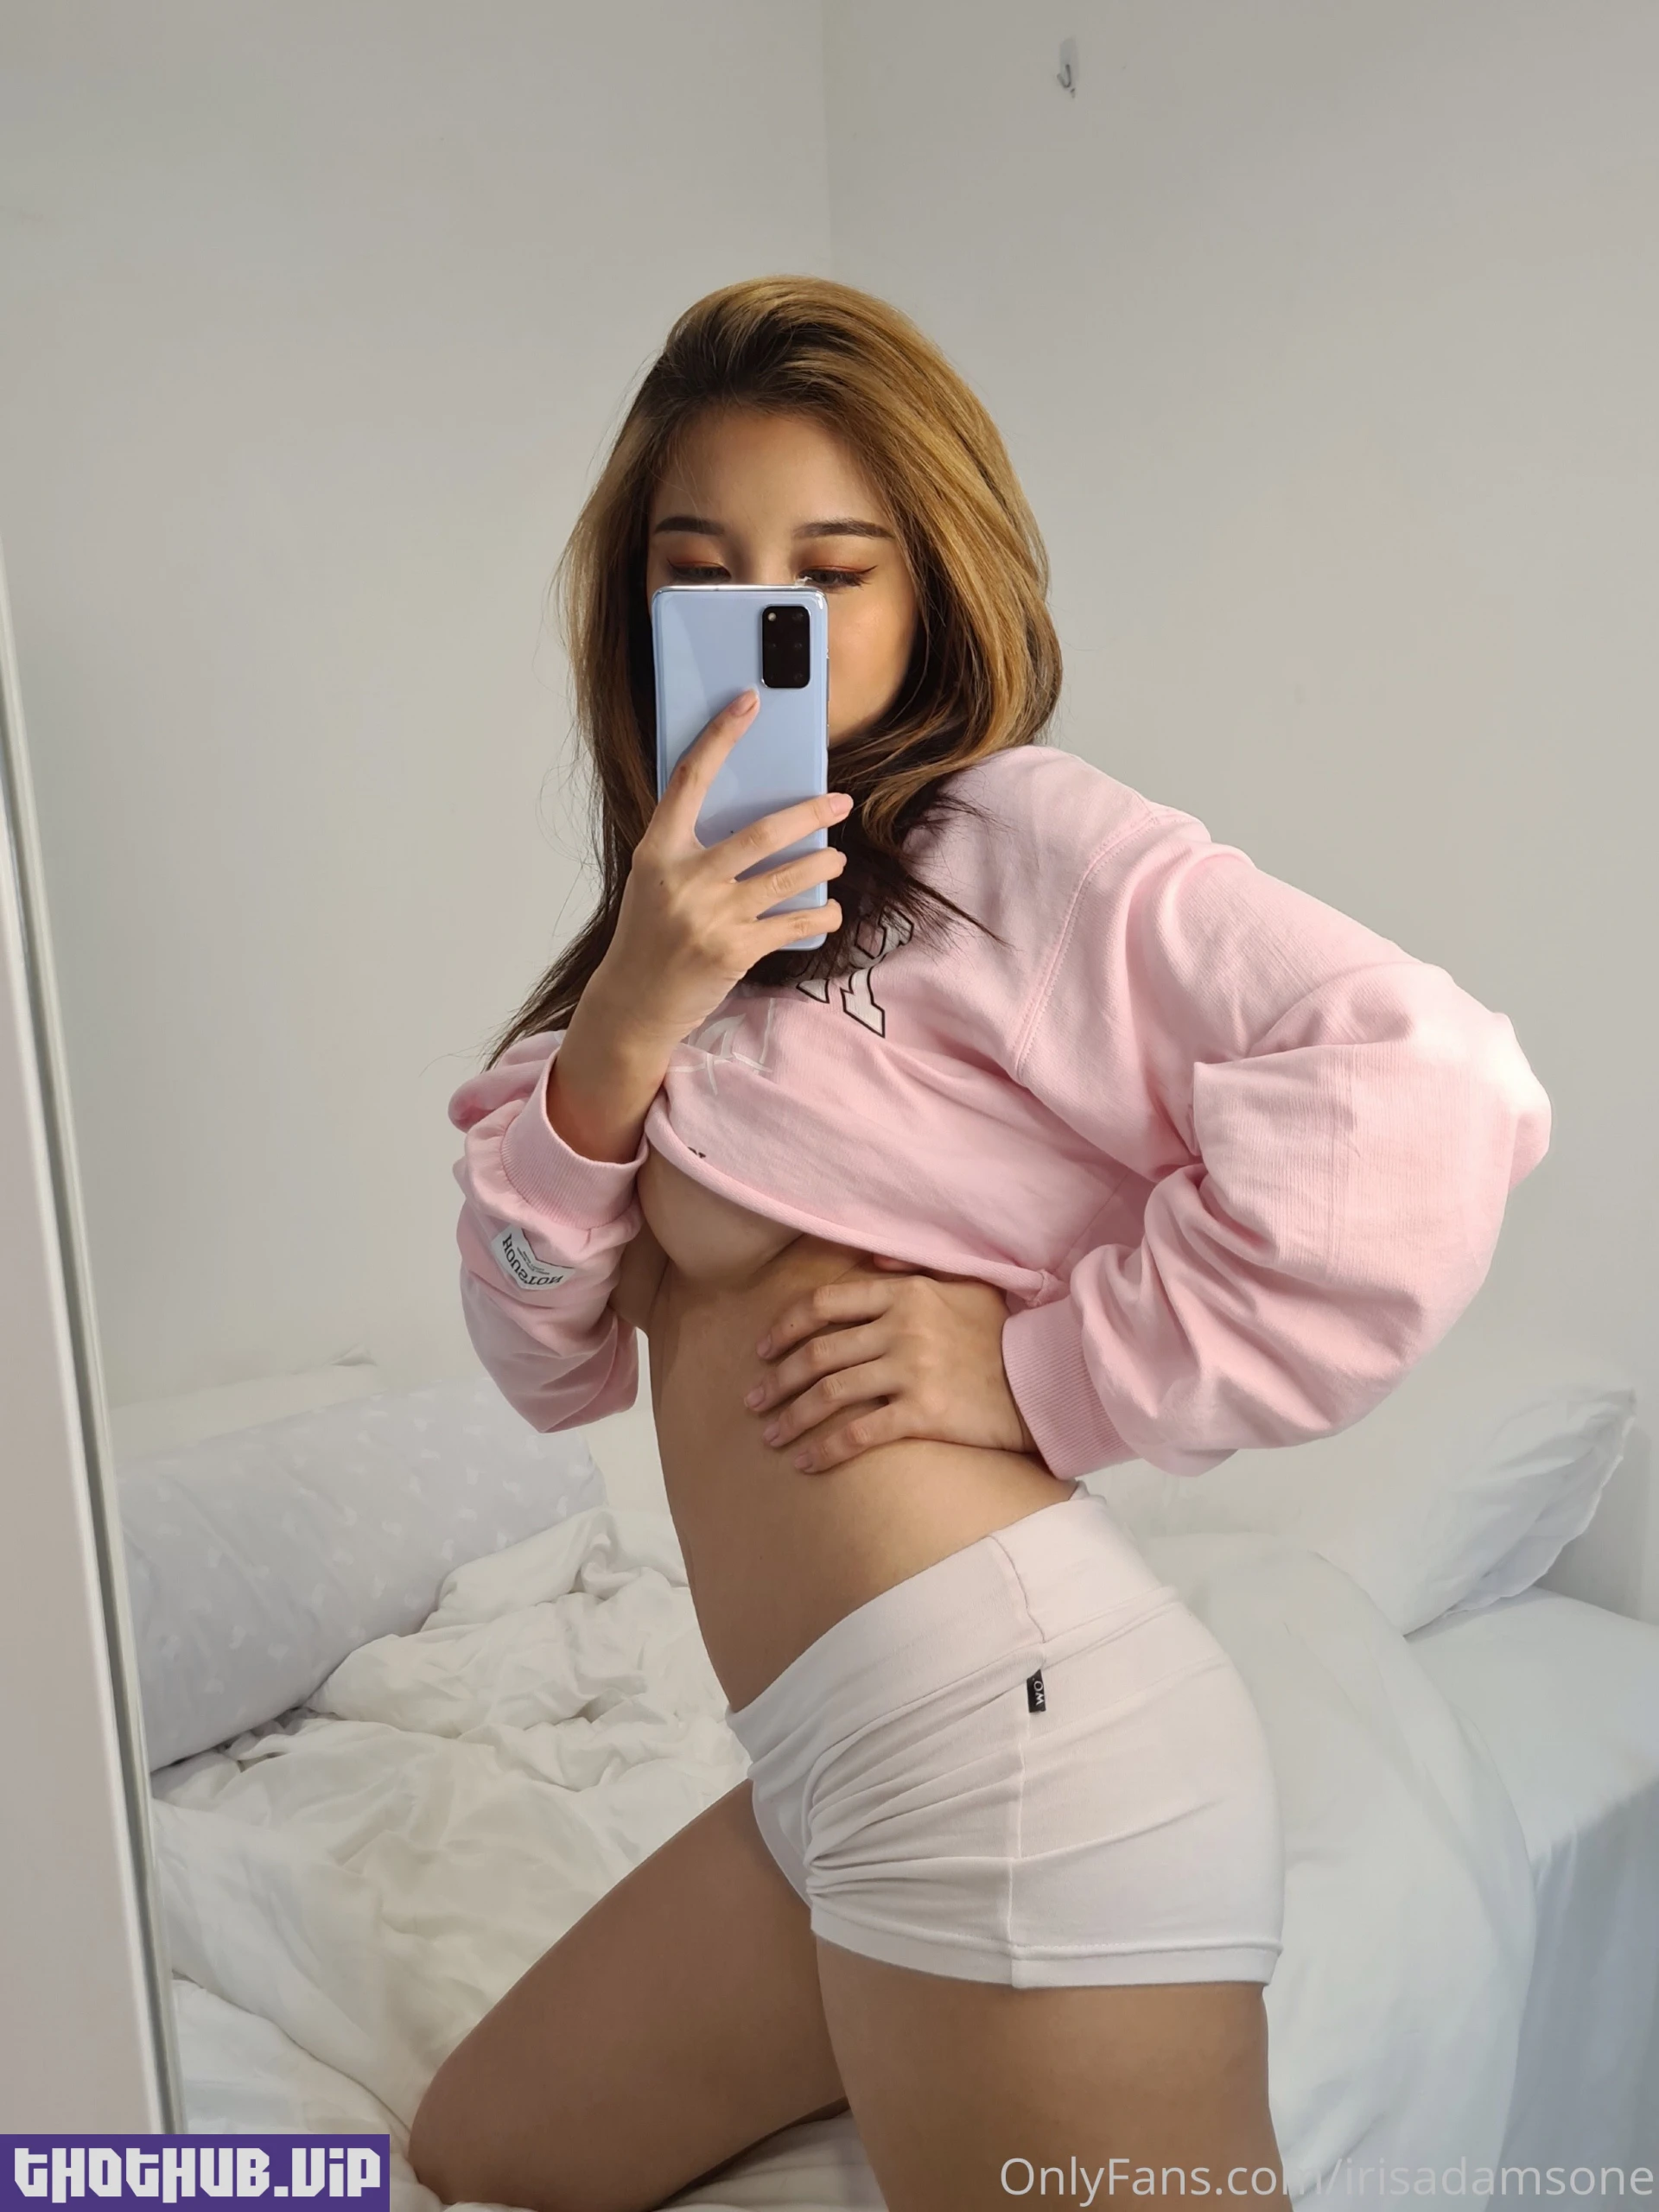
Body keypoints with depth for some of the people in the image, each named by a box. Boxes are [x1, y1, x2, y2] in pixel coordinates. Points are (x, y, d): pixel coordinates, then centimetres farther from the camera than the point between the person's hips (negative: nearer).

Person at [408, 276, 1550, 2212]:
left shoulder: (1007, 833, -9)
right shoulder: (706, 915, 12)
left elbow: (1428, 1089, -24)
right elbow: (546, 1361, 4)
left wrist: (1051, 1371, -17)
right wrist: (620, 1030, -12)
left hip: (1013, 1729, -8)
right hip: (834, 1780, 9)